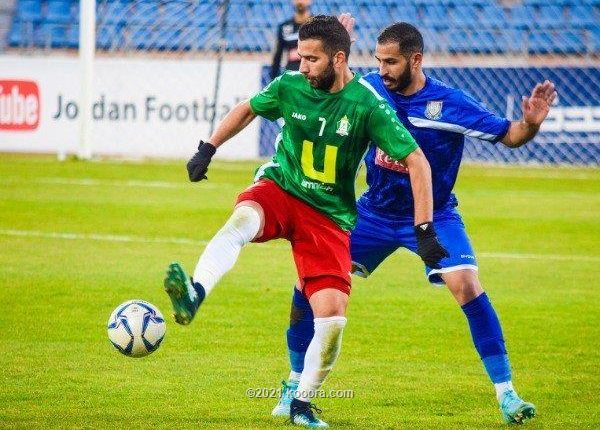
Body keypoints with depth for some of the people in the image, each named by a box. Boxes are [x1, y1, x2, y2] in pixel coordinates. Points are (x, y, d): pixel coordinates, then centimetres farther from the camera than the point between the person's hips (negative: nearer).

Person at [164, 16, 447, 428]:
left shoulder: (368, 105, -15)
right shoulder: (289, 86, -6)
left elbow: (417, 162, -12)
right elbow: (247, 109, 16)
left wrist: (425, 231, -16)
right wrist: (208, 148, 11)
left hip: (329, 216, -1)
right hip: (279, 190, 1)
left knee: (333, 316, -12)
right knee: (242, 218, -36)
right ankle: (194, 295, -59)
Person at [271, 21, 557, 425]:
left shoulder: (450, 104, -21)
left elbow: (508, 135, -16)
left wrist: (531, 122, -39)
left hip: (433, 215, -3)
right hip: (375, 212, 3)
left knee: (466, 285, -24)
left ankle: (506, 393, -14)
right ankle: (295, 384, 14)